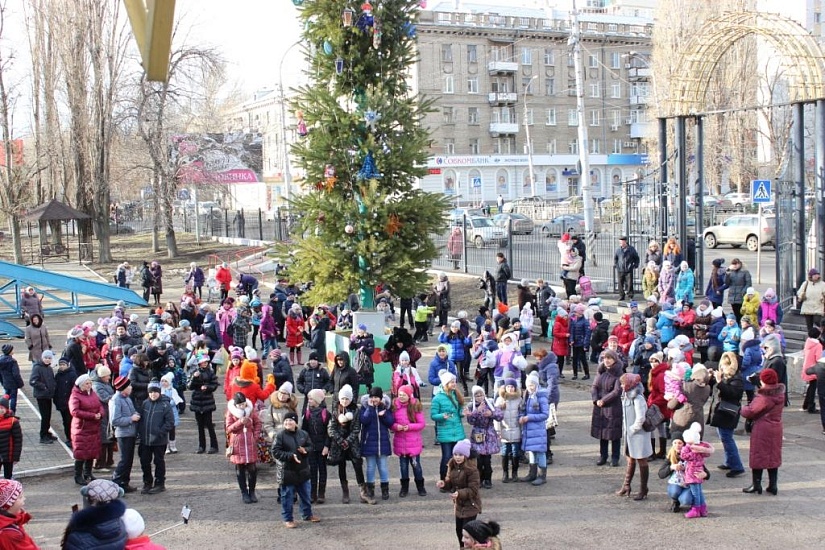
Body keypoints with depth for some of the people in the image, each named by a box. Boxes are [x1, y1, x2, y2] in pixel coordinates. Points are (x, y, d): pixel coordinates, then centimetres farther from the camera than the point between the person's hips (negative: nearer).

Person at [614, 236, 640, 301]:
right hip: (620, 270, 2)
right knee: (621, 284, 4)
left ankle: (630, 296, 3)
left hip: (629, 270, -2)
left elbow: (636, 258, 12)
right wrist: (615, 265, 7)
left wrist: (635, 265, 3)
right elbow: (615, 258, 18)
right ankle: (621, 296, 15)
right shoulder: (618, 250, 5)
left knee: (629, 284, -5)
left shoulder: (631, 249, 2)